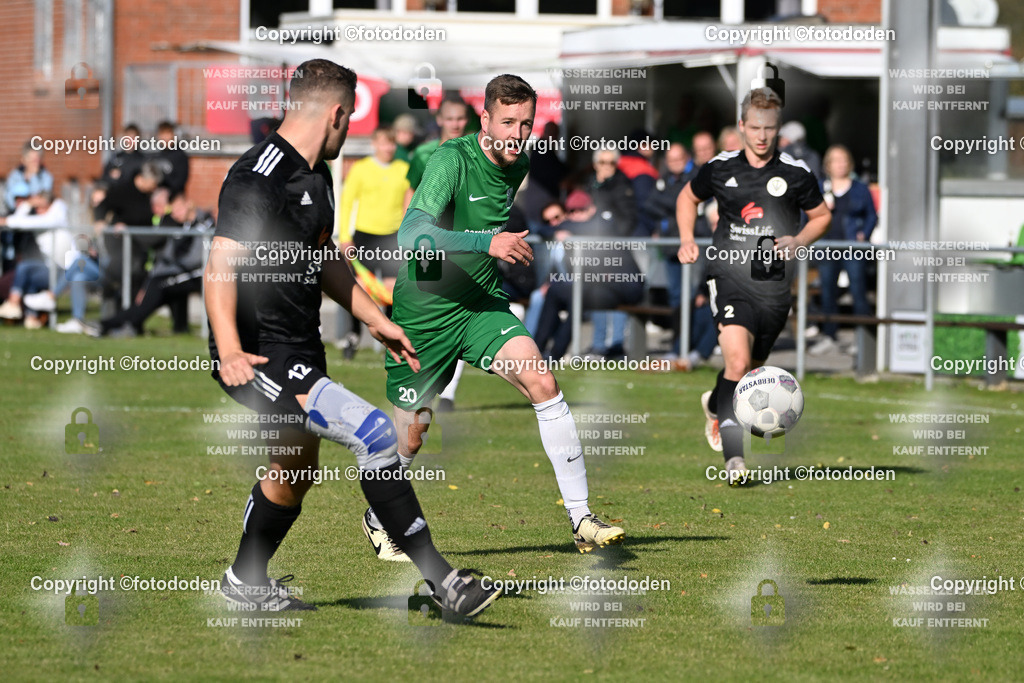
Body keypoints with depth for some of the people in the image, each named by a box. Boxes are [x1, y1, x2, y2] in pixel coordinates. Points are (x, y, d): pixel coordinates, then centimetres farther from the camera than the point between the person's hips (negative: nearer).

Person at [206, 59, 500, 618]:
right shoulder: (258, 178, -19)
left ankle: (245, 580, 47)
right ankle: (438, 577, -20)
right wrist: (230, 351, -36)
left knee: (296, 473, 26)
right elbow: (221, 266, -26)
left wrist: (375, 319, 26)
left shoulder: (316, 176, 14)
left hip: (300, 353, 11)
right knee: (373, 433, -22)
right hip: (259, 357, -11)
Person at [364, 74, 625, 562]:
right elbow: (412, 234, -36)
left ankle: (581, 520, -17)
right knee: (409, 439, 4)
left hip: (482, 303, 5)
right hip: (425, 309, -5)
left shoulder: (519, 165, 1)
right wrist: (486, 242, -43)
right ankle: (378, 518, 36)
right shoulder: (452, 160, -22)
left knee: (543, 384, -18)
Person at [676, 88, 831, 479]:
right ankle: (734, 456, -19)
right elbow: (688, 197, 21)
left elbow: (821, 215, 14)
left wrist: (798, 242, -5)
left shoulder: (795, 173, 1)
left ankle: (715, 403, 50)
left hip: (775, 286, 2)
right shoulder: (720, 168, 2)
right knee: (737, 361, -22)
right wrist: (687, 240, 6)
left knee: (751, 368, 15)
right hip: (730, 276, -2)